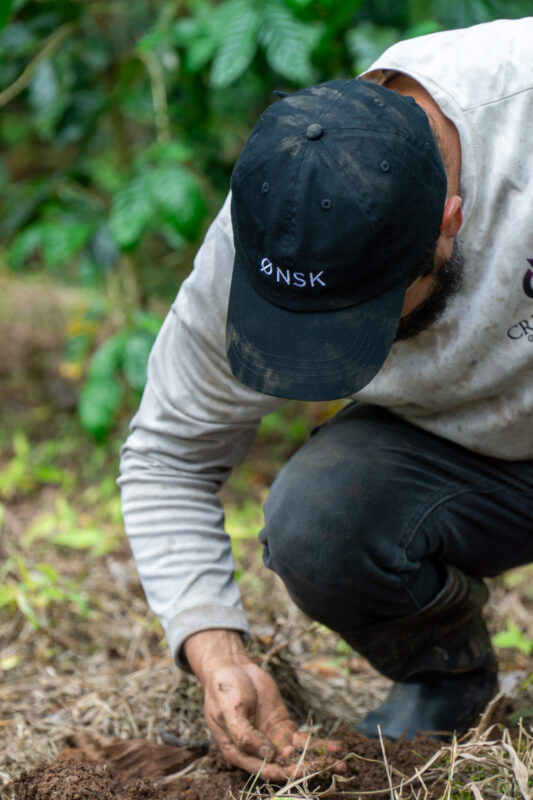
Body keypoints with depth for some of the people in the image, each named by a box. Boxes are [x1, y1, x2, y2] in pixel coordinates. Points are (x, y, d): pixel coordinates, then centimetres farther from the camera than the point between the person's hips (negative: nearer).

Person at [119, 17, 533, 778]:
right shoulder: (246, 253, -22)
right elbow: (169, 456, -7)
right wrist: (215, 651, -19)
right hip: (452, 446, 2)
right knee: (313, 523, -28)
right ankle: (443, 679, 4)